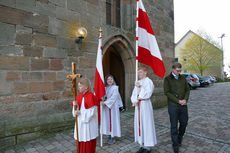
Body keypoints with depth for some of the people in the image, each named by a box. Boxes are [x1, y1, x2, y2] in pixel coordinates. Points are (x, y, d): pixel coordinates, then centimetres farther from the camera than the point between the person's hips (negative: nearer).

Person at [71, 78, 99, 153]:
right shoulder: (79, 96, 4)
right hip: (80, 123, 7)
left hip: (89, 123, -6)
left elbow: (92, 112, -19)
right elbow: (77, 109, 6)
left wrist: (80, 112, -19)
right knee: (80, 140, 16)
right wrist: (75, 105, -14)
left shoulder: (91, 97, -19)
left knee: (89, 142, 8)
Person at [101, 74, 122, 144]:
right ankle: (109, 136, 25)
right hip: (106, 107, 5)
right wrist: (102, 102, -11)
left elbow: (113, 98, -17)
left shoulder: (115, 88, -8)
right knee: (107, 121, 10)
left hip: (113, 107, -5)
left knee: (113, 121, 2)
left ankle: (113, 137, 16)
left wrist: (105, 102, -23)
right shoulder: (105, 88, 8)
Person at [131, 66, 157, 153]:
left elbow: (147, 94, -19)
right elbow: (133, 94, 12)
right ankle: (143, 145, 26)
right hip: (138, 105, 7)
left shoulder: (149, 82, -8)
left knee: (146, 124, 0)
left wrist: (139, 87, -18)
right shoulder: (138, 82, 13)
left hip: (145, 105, -7)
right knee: (139, 124, 11)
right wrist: (134, 101, -6)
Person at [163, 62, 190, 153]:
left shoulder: (183, 78, 9)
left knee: (184, 123, 14)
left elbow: (187, 90, 9)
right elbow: (167, 92, -11)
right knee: (174, 126, 2)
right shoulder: (167, 79, -5)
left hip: (183, 105, 4)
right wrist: (178, 101, -16)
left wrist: (185, 99, -9)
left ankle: (179, 139, 41)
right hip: (173, 106, -4)